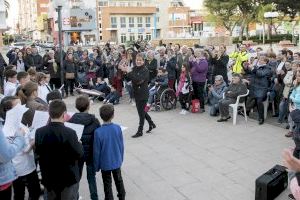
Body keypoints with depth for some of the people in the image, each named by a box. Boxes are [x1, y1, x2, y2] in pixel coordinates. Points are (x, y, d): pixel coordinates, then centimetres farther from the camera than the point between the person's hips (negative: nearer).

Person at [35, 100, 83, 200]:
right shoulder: (70, 133, -23)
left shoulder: (39, 132, -10)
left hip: (48, 177, 4)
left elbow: (37, 152, 4)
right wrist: (79, 144, 4)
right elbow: (79, 154, -15)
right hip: (69, 178, -4)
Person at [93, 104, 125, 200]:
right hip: (117, 162, 3)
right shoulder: (118, 128, -14)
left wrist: (97, 166, 0)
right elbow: (121, 146, -3)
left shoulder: (98, 132, -23)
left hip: (105, 163, -3)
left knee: (107, 184, 14)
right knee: (119, 180, 24)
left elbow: (96, 151, -14)